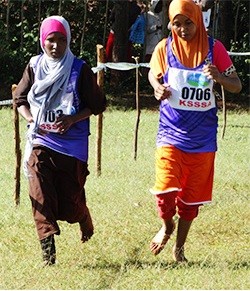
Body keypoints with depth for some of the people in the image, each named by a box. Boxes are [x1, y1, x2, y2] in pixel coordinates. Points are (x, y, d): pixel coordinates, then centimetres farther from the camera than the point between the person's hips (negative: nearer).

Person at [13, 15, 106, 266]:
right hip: (40, 142, 2)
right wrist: (32, 120, -4)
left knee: (70, 199, 3)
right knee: (40, 194, -14)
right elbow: (20, 99, 14)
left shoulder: (80, 69, -3)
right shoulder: (34, 66, 4)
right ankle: (47, 249, -14)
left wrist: (73, 119, -15)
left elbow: (97, 104, 0)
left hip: (72, 141, -2)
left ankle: (84, 219, 38)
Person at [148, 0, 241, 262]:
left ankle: (179, 247, 27)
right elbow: (154, 75, 14)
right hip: (171, 132, -1)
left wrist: (219, 77, -25)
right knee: (166, 191, -15)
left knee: (192, 195, 8)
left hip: (202, 136, 1)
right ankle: (167, 226, 18)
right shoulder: (164, 48, -4)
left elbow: (237, 86, -3)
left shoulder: (213, 48, -5)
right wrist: (158, 89, -9)